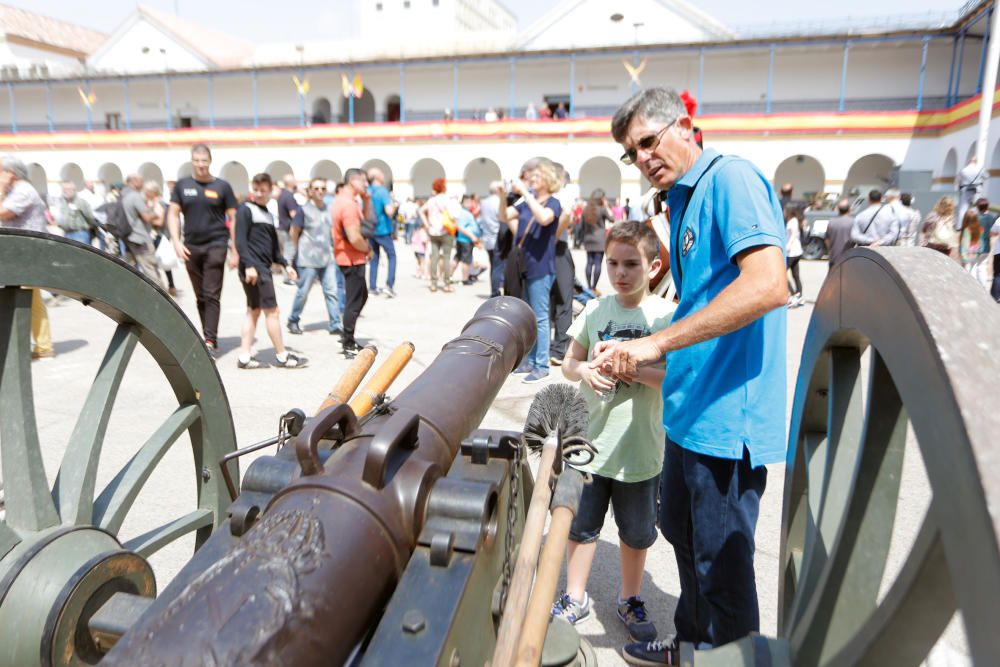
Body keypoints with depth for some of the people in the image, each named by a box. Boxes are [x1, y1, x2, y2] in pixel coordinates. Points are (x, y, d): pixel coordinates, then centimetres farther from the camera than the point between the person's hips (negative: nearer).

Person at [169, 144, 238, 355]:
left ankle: (210, 341, -6)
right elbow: (173, 215, 9)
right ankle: (208, 336, 21)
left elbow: (233, 218, 2)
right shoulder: (182, 185, 8)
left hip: (215, 245, -3)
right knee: (200, 297, 10)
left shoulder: (222, 186, 1)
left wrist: (234, 250, -2)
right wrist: (176, 242, -4)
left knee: (212, 295, -7)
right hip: (191, 246, 4)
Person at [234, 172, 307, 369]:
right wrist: (249, 265, -22)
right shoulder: (246, 209, -5)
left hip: (263, 268, 9)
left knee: (254, 311, 9)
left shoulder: (268, 214, 19)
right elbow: (240, 241, -13)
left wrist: (285, 264, 13)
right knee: (271, 310, -5)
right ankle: (282, 356, 3)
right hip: (253, 268, -9)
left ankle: (245, 357, 14)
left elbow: (273, 246, 22)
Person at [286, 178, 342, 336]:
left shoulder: (328, 209, 9)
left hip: (327, 258, 5)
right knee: (303, 292, 4)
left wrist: (331, 247, 13)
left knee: (331, 291, 0)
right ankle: (293, 321, 22)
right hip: (308, 259, -5)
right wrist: (301, 249, 6)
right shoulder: (304, 210, -6)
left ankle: (335, 325, 4)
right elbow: (294, 232, 0)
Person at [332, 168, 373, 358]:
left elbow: (366, 220, 19)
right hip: (352, 259, -10)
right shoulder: (348, 204, -21)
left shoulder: (341, 200, 12)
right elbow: (354, 238, -27)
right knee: (354, 301, 0)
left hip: (347, 256, 10)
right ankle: (349, 346, 10)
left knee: (362, 296, 21)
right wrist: (368, 249, -10)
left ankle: (346, 334, 29)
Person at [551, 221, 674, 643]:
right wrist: (583, 370, -15)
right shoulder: (595, 310, 0)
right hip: (590, 441, 2)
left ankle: (629, 600, 41)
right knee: (581, 525, 16)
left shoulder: (667, 316, -9)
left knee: (636, 533, 17)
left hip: (639, 449, -2)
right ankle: (575, 599, 37)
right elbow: (568, 363, 7)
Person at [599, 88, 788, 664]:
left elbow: (768, 285, -28)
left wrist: (657, 343, -26)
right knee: (681, 530, 24)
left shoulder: (731, 178, -13)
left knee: (722, 560, 6)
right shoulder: (684, 200, 16)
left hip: (729, 413, -10)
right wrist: (640, 359, 9)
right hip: (691, 408, 10)